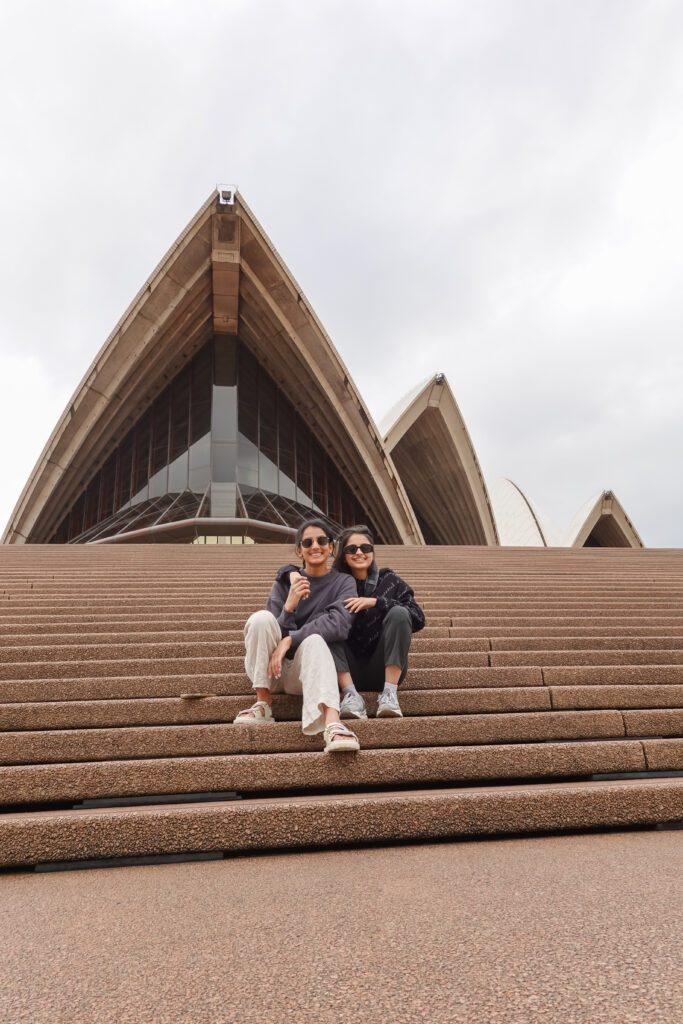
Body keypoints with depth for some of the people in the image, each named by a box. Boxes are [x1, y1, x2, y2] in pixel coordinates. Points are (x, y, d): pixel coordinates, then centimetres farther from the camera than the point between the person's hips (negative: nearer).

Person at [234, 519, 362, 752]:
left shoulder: (343, 582, 2)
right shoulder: (286, 581, 4)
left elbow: (339, 624, -18)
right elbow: (269, 630, -6)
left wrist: (289, 640, -26)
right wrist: (289, 607, -25)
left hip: (307, 672, -1)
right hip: (273, 672, 1)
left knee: (314, 640, -35)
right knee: (261, 617, -26)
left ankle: (332, 725, -55)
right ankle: (263, 704, -22)